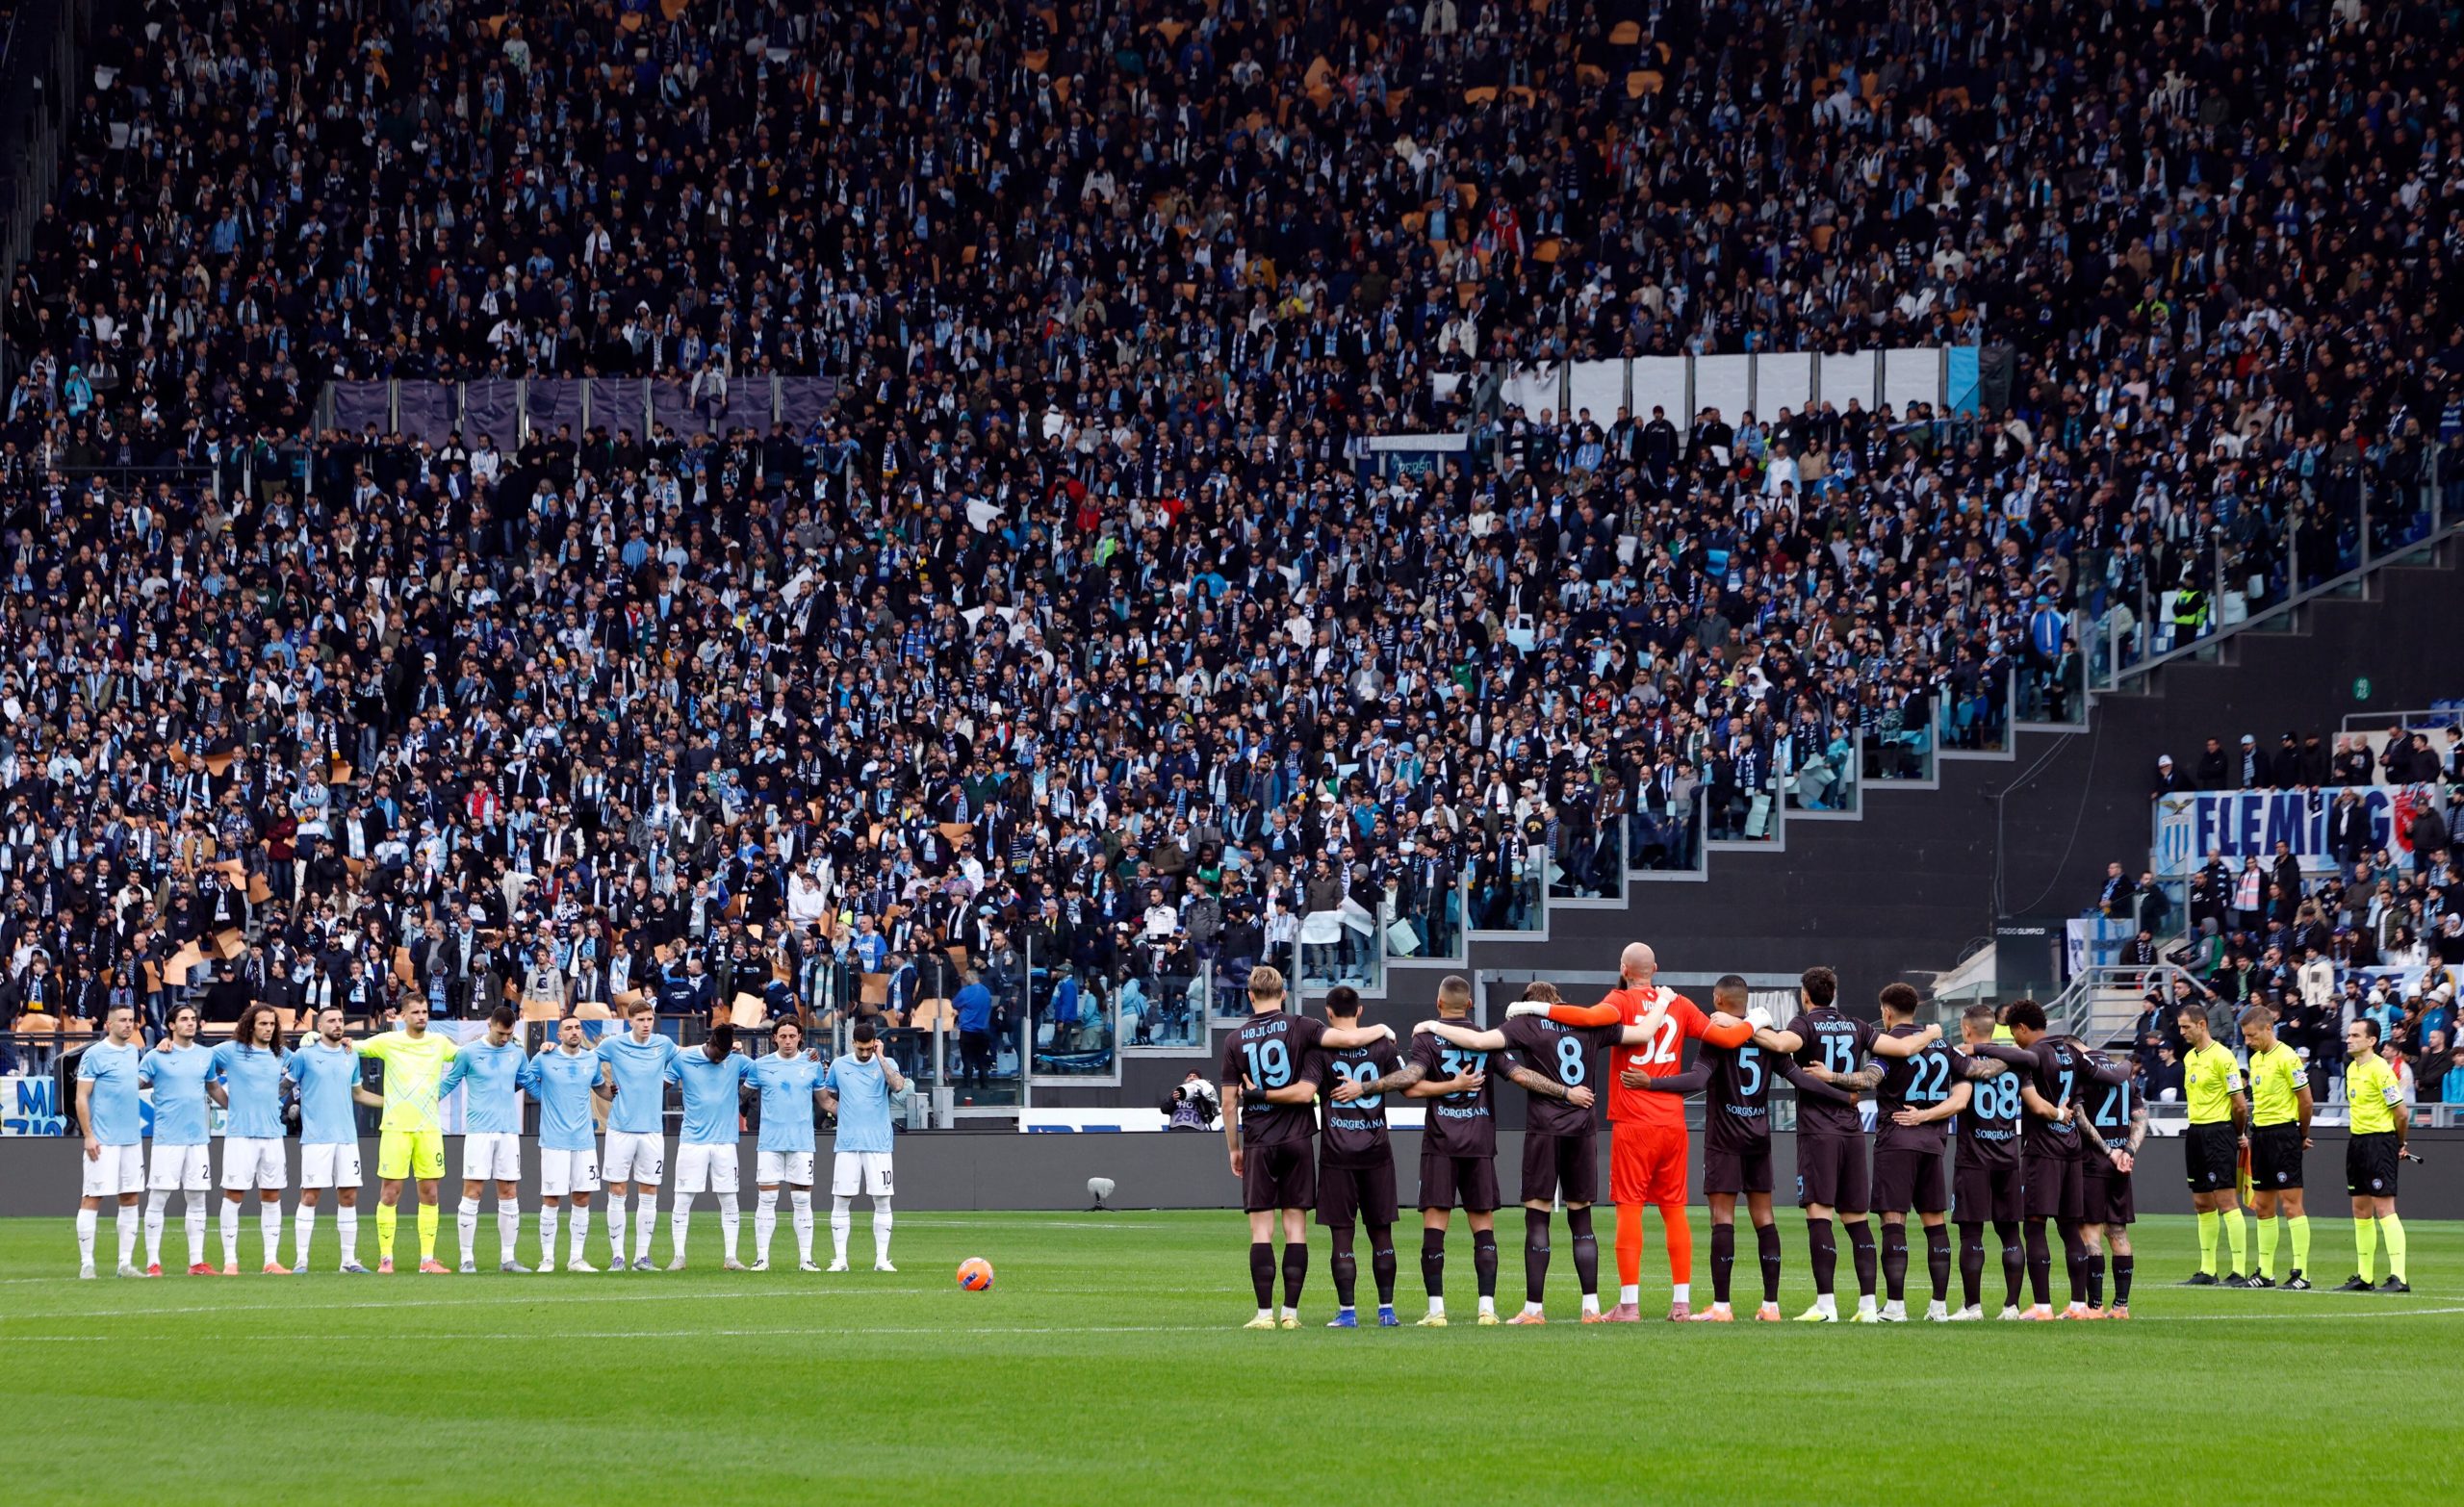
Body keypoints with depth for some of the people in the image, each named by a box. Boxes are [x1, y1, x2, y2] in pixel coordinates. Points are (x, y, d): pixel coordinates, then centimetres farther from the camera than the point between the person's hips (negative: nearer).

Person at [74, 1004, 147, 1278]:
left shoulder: (134, 1052, 12)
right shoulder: (94, 1055, -6)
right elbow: (81, 1098, -8)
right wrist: (88, 1136, -15)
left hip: (132, 1139, 7)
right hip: (103, 1141, -7)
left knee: (130, 1199, 6)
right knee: (92, 1199, -4)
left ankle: (126, 1262, 11)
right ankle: (86, 1263, -2)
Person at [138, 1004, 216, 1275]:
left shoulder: (206, 1055, 11)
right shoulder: (156, 1057, -1)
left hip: (198, 1138, 5)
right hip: (167, 1138, -4)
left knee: (197, 1200, 7)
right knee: (157, 1199, -4)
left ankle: (197, 1262, 12)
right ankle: (153, 1262, 0)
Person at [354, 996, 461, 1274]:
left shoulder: (439, 1042, 9)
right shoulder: (388, 1042, 1)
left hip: (429, 1128, 3)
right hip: (396, 1127, -3)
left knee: (429, 1194, 3)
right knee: (389, 1193, -3)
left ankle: (428, 1259, 7)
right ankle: (385, 1258, 2)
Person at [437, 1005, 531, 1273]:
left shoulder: (517, 1053, 10)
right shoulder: (469, 1052, -1)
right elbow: (449, 1082, 6)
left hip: (509, 1131, 4)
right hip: (478, 1130, -4)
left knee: (509, 1194, 4)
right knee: (472, 1193, -6)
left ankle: (507, 1258, 10)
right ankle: (467, 1259, -3)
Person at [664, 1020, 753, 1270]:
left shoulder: (737, 1062, 3)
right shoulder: (682, 1060, -1)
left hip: (724, 1141, 1)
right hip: (692, 1142, -1)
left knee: (728, 1200, 3)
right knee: (682, 1200, -2)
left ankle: (731, 1257, 8)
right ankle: (678, 1256, 4)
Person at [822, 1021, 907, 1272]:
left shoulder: (886, 1064, 3)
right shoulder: (839, 1066, 9)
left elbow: (898, 1086, -17)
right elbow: (826, 1098, 20)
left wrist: (880, 1058, -13)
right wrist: (843, 1113, 4)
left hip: (878, 1144, -1)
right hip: (847, 1145, 1)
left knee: (882, 1201, -2)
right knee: (841, 1201, -1)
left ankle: (882, 1258, 4)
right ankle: (839, 1258, 4)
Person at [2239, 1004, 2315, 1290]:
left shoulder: (2287, 1058, -12)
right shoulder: (2256, 1059, 14)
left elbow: (2305, 1099, -9)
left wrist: (2302, 1135, 1)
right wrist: (2255, 1133, 13)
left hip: (2283, 1133, -9)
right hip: (2260, 1133, 9)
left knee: (2291, 1203, -8)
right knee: (2262, 1206, 9)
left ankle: (2301, 1272, -7)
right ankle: (2265, 1272, 14)